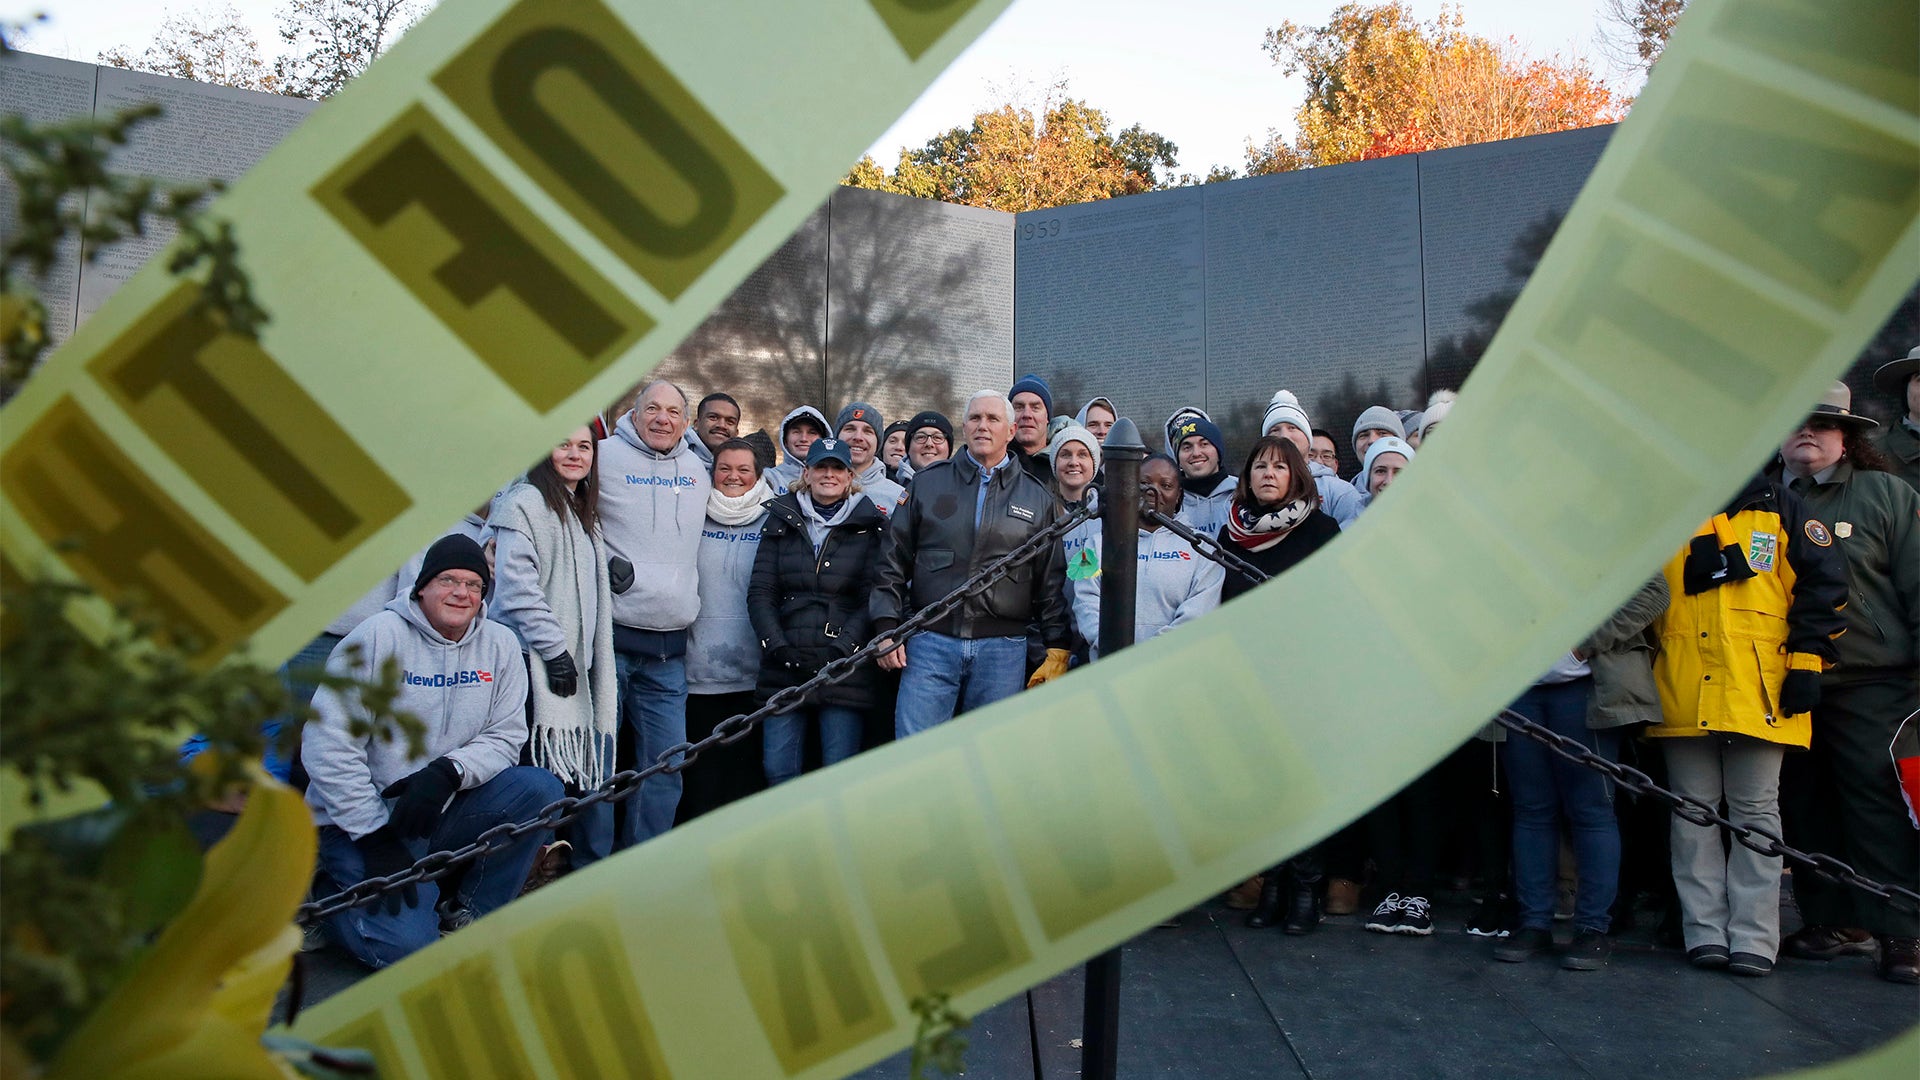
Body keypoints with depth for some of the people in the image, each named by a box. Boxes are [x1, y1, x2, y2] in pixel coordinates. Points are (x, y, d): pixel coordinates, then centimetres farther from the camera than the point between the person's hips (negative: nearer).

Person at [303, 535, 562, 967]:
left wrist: (448, 772, -22)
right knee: (405, 944, -21)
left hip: (442, 813, 5)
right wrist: (374, 837, -17)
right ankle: (330, 894, 12)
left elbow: (505, 736, 0)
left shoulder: (500, 644, 2)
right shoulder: (380, 635, -11)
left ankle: (469, 914, -3)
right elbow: (327, 743, -14)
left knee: (541, 788, -19)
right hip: (359, 822, -4)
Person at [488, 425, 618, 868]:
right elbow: (516, 586, -15)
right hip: (538, 665, -8)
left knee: (595, 774, 6)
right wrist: (554, 648, -16)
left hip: (582, 667, 8)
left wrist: (599, 665, 18)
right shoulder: (525, 502, -6)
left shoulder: (585, 512, 21)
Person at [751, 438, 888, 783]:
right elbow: (760, 592, 7)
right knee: (778, 769, 2)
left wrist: (843, 647, -12)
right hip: (784, 668, 2)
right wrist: (776, 647, -7)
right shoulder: (782, 521, 13)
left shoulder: (870, 525, 7)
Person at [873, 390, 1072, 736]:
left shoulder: (1038, 498, 10)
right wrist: (887, 627, 0)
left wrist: (1057, 649, 4)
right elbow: (893, 560, 8)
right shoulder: (927, 483, 8)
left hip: (1003, 650, 1)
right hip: (930, 642, 0)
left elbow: (1052, 581, 10)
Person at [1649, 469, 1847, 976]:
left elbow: (1823, 582, 2)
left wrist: (1806, 662, -5)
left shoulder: (1777, 507, 7)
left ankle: (1754, 937, 6)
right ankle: (1706, 932, 11)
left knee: (1756, 811, 2)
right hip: (1682, 698, 2)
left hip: (1758, 692, -2)